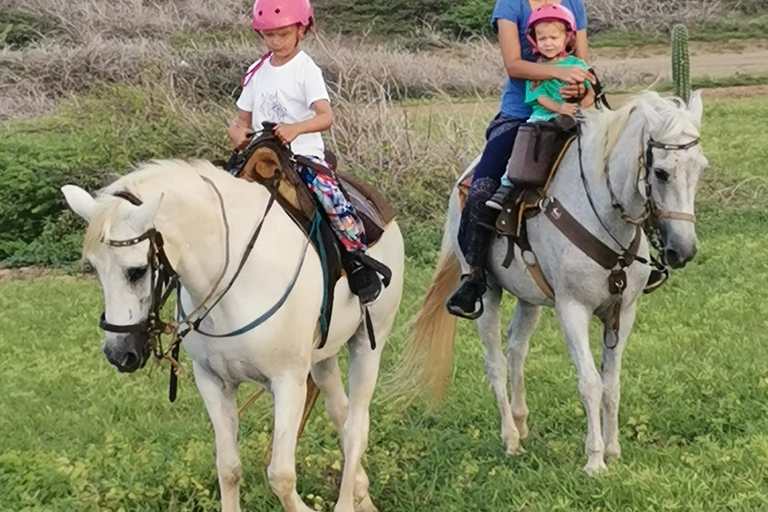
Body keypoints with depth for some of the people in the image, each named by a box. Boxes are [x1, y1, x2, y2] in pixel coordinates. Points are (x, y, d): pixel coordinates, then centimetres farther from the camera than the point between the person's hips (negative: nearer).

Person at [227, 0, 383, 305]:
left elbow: (326, 116, -18)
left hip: (303, 154, -5)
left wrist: (295, 129, -38)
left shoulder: (306, 70, -4)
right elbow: (243, 118, 16)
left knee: (329, 195, -28)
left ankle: (358, 262, -17)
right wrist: (237, 132, -9)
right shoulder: (257, 72, 13)